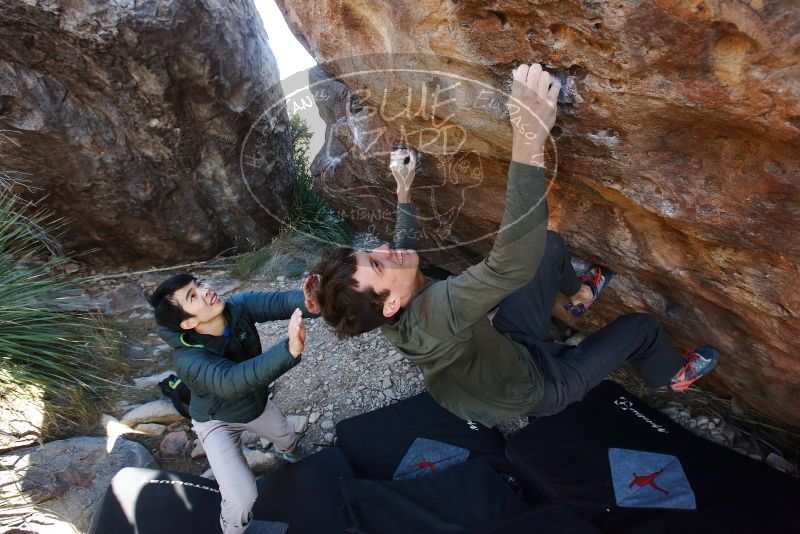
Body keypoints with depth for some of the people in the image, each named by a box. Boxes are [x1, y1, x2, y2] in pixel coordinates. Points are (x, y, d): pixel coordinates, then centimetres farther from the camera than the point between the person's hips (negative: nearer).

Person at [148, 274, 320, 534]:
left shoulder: (238, 306, -27)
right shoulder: (188, 359, -40)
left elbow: (276, 302, -42)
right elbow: (230, 381, -58)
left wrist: (307, 302, -67)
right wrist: (289, 350, -73)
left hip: (257, 402, 5)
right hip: (218, 421, -4)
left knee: (290, 440, 28)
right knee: (242, 496, -15)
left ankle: (291, 454, 66)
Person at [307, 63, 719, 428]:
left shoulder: (395, 311, -20)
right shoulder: (433, 313, -47)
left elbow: (404, 250, 3)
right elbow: (512, 263, -60)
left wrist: (404, 196, 12)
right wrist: (530, 141, -63)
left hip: (505, 345, 6)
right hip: (536, 387, -6)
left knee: (551, 246, 4)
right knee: (640, 328, 5)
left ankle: (579, 295, 37)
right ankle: (674, 375, 42)